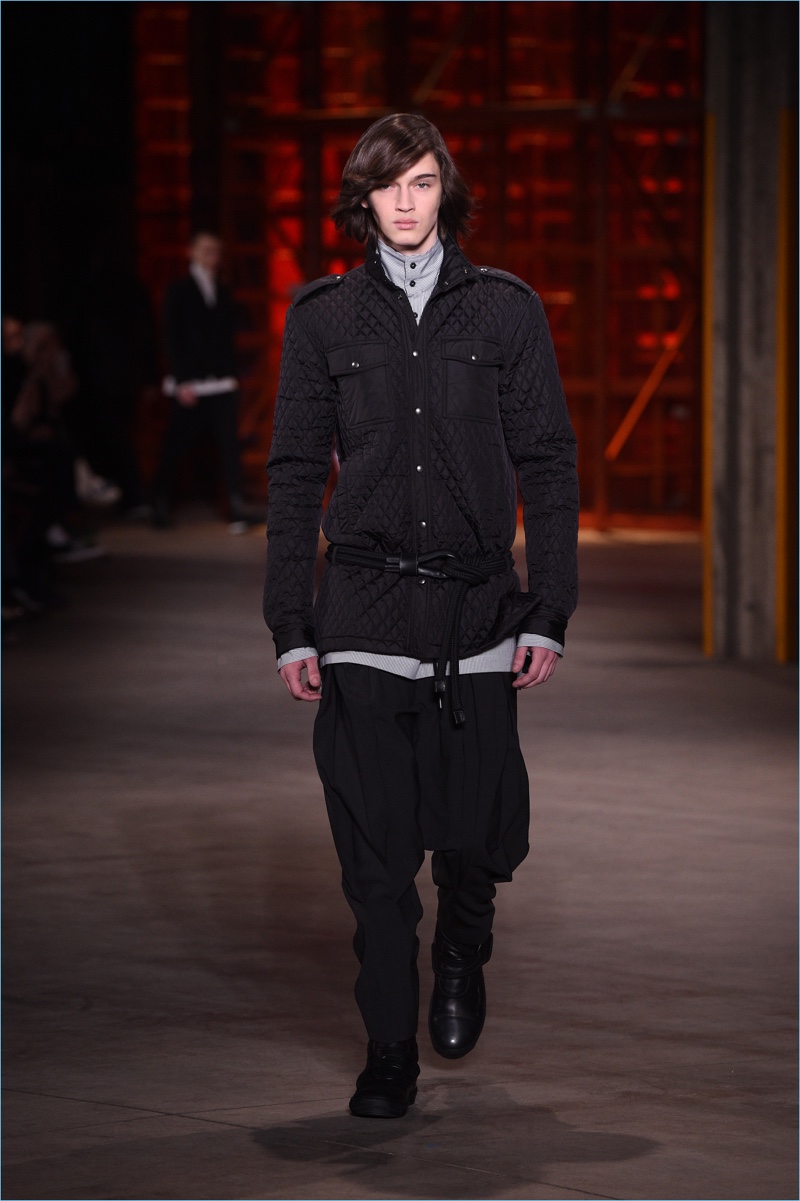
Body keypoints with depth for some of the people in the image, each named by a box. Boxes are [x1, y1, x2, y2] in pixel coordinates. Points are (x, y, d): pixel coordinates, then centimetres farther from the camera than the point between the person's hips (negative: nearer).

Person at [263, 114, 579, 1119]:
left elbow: (548, 466, 5)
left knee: (479, 831, 1)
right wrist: (291, 627, 1)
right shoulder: (323, 317, 5)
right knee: (376, 846, -1)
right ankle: (390, 1056, 9)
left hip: (478, 603, 0)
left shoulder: (506, 310, 4)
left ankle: (461, 958, 34)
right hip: (364, 610, 0)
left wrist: (550, 614, -2)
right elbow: (294, 473, 6)